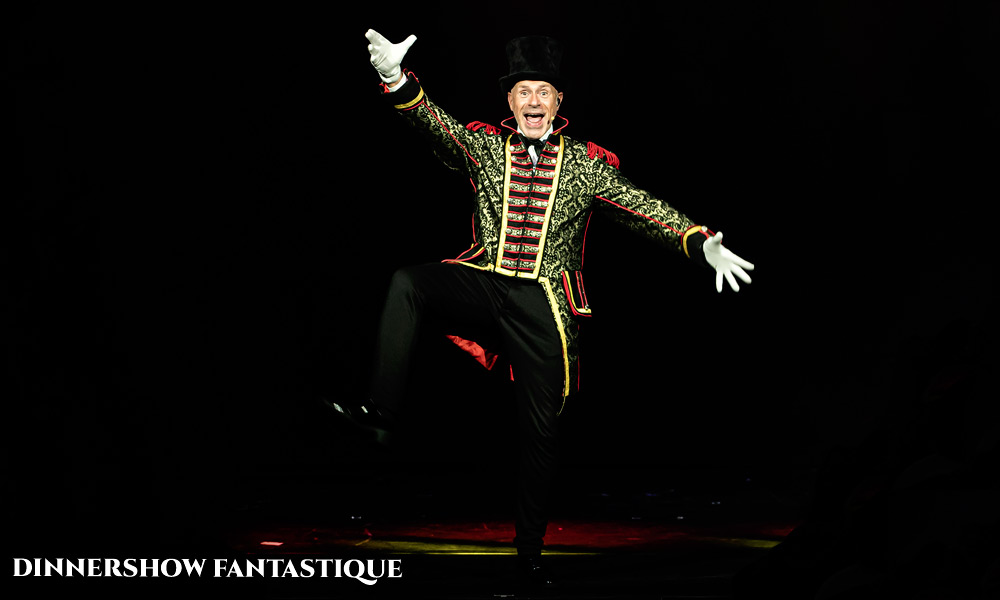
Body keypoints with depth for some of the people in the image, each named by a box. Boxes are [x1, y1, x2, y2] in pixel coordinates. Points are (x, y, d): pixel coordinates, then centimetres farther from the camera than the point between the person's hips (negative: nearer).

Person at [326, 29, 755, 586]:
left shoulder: (587, 163, 3)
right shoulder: (484, 144, 4)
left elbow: (643, 207, -3)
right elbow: (437, 124, -14)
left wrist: (704, 244, -17)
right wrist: (396, 78, -35)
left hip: (543, 307, 0)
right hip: (483, 285, 0)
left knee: (541, 430, 6)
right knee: (408, 282, -29)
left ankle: (531, 551, 21)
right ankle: (383, 410, -25)